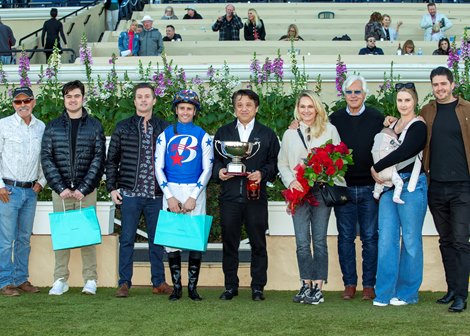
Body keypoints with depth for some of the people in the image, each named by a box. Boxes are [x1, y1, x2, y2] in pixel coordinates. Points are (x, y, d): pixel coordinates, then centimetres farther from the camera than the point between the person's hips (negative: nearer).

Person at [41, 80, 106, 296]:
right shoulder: (53, 127, 8)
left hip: (86, 191, -1)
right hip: (60, 191, 1)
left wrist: (84, 188, -11)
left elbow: (99, 159, -2)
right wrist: (60, 187, -9)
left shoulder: (94, 126, 5)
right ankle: (60, 280, 9)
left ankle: (90, 280, 6)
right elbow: (46, 158, 2)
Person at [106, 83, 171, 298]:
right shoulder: (123, 128, 6)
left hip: (156, 195, 1)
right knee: (127, 239, 2)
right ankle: (124, 283, 9)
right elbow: (111, 160, 9)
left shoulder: (164, 128, 7)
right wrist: (112, 187, 2)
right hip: (130, 194, -1)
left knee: (157, 239, 7)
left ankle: (159, 282, 16)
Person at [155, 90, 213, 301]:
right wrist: (169, 196, -5)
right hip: (171, 191, 1)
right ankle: (176, 287, 7)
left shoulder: (202, 136, 6)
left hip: (195, 192, -1)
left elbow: (207, 169, 2)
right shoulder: (165, 135, 9)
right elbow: (158, 167, 6)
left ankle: (193, 288, 5)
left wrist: (193, 197, -7)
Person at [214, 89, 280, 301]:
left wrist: (262, 174, -13)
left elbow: (275, 163, 4)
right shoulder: (222, 133, 14)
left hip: (256, 196, -1)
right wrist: (219, 171, -6)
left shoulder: (267, 134, 8)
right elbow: (215, 159, 14)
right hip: (229, 195, 1)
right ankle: (230, 286, 14)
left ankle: (258, 287, 10)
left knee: (258, 244, 2)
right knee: (229, 243, 5)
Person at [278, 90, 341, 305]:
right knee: (302, 241, -1)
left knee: (319, 240, -1)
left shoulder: (329, 130, 8)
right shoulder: (290, 134, 14)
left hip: (322, 191, -2)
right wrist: (291, 181, -5)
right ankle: (306, 285, 8)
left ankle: (318, 287, 2)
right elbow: (282, 164, 13)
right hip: (299, 192, 2)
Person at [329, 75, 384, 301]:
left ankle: (369, 284, 12)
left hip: (369, 188, -1)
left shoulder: (377, 119, 1)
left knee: (370, 238, 4)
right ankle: (349, 283, 15)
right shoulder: (335, 119, 6)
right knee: (345, 237, 6)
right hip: (343, 187, 2)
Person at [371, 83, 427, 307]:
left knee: (410, 239, 1)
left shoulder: (418, 126, -5)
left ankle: (407, 292, 9)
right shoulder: (392, 125, 17)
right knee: (387, 238, 1)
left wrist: (376, 168, -14)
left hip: (411, 185, -6)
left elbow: (404, 152, -19)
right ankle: (384, 292, 4)